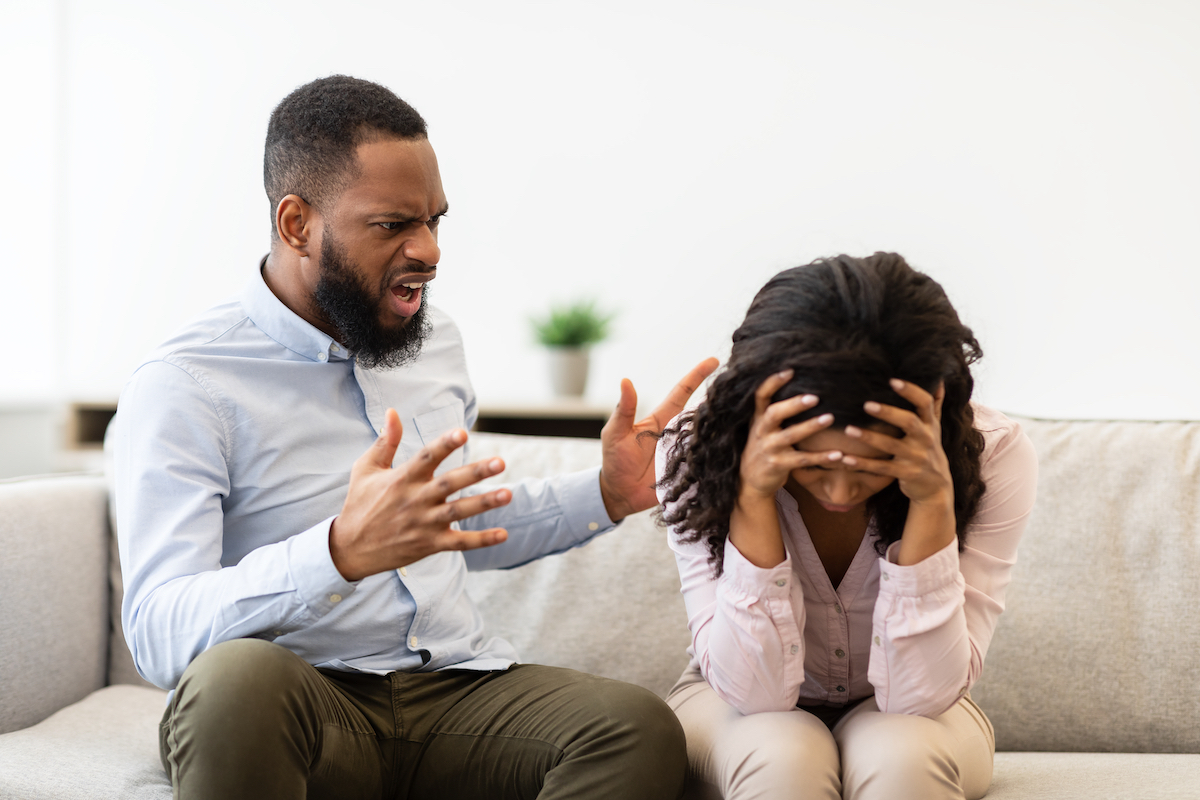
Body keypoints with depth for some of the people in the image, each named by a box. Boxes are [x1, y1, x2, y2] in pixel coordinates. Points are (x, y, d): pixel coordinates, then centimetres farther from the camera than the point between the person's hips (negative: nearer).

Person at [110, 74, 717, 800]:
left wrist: (607, 495, 14)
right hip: (305, 703, -5)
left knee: (642, 729, -25)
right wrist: (344, 550, -36)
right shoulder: (184, 387, -8)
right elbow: (160, 636, -20)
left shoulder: (435, 341, 14)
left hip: (456, 686, 5)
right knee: (236, 674, -40)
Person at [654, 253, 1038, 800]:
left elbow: (917, 697, -26)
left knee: (901, 755, -33)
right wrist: (753, 495, -36)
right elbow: (756, 693, -27)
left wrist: (934, 501, -37)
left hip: (900, 718, 1)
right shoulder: (696, 454, -23)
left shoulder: (993, 455, -23)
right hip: (743, 713, -1)